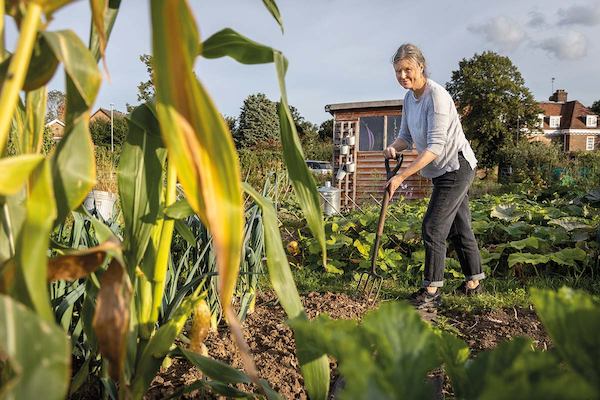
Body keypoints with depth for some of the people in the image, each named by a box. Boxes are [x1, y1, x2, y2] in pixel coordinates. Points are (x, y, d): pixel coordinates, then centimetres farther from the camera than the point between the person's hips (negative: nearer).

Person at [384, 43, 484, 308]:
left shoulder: (436, 95, -22)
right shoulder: (409, 98, 4)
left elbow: (435, 146, -28)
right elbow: (406, 136, 10)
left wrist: (401, 176, -32)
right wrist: (393, 148, -14)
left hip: (456, 167, -9)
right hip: (442, 170, 9)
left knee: (433, 226, -11)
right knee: (458, 226, 15)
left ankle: (431, 290, -1)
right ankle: (474, 282, 29)